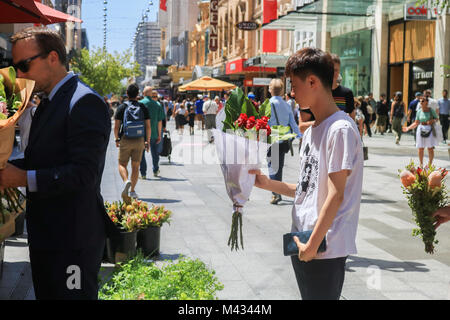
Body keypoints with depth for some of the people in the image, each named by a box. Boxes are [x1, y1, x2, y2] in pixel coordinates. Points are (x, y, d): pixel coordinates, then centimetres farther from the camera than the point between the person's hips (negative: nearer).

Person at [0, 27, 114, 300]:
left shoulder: (86, 102, -16)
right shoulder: (47, 103, 16)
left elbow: (83, 174, -24)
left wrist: (24, 178, -21)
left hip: (74, 239, -10)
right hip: (44, 235, 10)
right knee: (46, 295, 18)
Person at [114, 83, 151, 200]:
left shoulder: (121, 107, -2)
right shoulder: (143, 108, 2)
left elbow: (116, 126, -3)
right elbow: (148, 127, 0)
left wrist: (117, 139, 10)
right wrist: (148, 141, 8)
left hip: (125, 140, -2)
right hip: (139, 141, 2)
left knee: (122, 164, 6)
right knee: (135, 166, 8)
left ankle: (126, 181, -22)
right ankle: (132, 191, 8)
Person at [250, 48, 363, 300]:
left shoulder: (341, 129, -15)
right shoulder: (311, 132, 14)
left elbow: (335, 195, -18)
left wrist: (312, 245, -17)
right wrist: (268, 184, 9)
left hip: (326, 248, -9)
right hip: (303, 244, 9)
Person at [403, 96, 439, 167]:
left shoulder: (431, 110, -2)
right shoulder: (419, 112, 4)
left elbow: (437, 118, 8)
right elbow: (416, 123, 10)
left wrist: (433, 121, -13)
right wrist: (408, 128, 3)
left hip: (430, 130, -2)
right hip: (421, 130, 2)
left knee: (430, 148, -4)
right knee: (421, 148, 2)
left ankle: (430, 164, 6)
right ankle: (421, 164, 15)